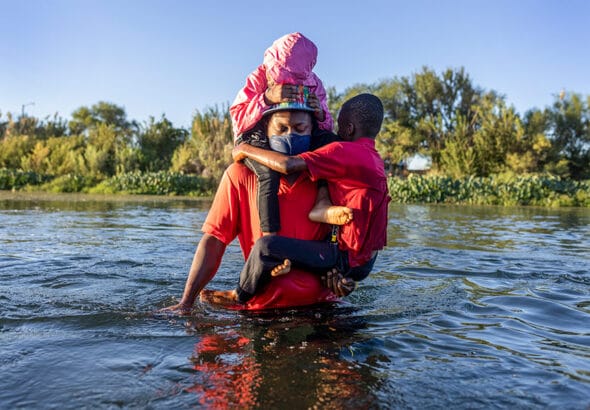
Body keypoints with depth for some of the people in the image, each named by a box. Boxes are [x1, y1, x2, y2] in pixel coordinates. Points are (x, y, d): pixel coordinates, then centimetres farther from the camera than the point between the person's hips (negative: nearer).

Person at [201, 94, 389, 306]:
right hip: (365, 260, 10)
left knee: (266, 246, -16)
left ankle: (240, 297, 6)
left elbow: (287, 165, -24)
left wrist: (245, 150, -11)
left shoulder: (345, 151, -16)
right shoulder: (375, 159, 13)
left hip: (348, 257, -10)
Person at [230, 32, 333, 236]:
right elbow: (237, 118, -16)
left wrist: (320, 115, -23)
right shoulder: (258, 77, -7)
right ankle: (270, 235, -34)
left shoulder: (314, 84, 2)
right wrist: (267, 98, -28)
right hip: (257, 139, -4)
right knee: (269, 172, -36)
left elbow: (326, 127, 2)